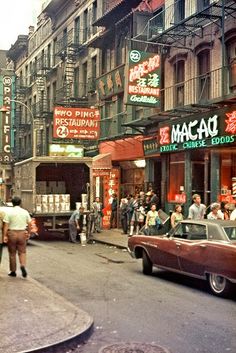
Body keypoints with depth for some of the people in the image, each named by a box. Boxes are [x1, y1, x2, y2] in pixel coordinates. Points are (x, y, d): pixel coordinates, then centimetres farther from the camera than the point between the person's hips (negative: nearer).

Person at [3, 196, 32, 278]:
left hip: (12, 233, -2)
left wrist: (5, 236, -8)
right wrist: (28, 233, 15)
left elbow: (6, 225, -10)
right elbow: (29, 224, 4)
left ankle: (13, 271, 16)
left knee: (12, 253, 10)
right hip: (22, 233, 2)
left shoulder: (9, 212, -7)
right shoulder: (25, 212, 1)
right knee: (22, 252, 11)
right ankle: (23, 266, -14)